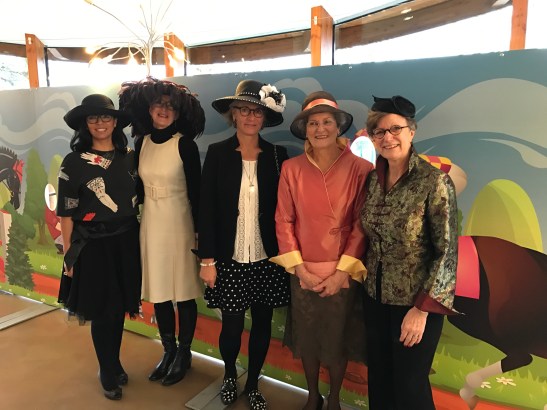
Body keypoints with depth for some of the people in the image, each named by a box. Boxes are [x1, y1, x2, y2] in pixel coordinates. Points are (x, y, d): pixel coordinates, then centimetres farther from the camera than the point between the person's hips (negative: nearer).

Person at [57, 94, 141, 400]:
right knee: (103, 311, 8)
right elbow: (66, 213, -6)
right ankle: (108, 372, 31)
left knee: (119, 308, 14)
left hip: (127, 242, 3)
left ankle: (115, 364, 36)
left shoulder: (130, 156, 3)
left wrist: (139, 240, 6)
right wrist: (69, 255, -5)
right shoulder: (74, 162, -7)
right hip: (93, 246, -3)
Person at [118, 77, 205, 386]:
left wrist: (198, 231, -12)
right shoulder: (142, 142, 6)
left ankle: (184, 354, 26)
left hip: (178, 223, -5)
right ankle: (168, 351, 33)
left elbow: (196, 192, -10)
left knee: (183, 291, 7)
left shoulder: (185, 144, -10)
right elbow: (140, 186, 11)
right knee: (158, 290, 14)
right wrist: (137, 220, 10)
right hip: (150, 223, 6)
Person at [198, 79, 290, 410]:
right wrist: (207, 259, -6)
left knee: (262, 324, 12)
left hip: (267, 258, 1)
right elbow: (207, 209, -4)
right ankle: (230, 376, 42)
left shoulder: (277, 155, 0)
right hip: (229, 259, -1)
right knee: (232, 325, 9)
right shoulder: (217, 153, -3)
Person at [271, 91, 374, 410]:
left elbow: (361, 224, -8)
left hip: (343, 273, -1)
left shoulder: (360, 169, -8)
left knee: (338, 338, 15)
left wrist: (342, 271, -12)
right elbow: (284, 221, -3)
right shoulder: (292, 168, -4)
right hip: (303, 272, 2)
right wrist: (300, 269, -8)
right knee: (307, 337, 18)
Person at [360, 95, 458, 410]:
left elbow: (447, 251, -16)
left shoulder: (435, 181, -16)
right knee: (379, 380, 19)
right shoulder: (373, 178, 1)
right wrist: (365, 280, 7)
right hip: (376, 297, 5)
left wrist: (422, 309, -17)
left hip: (415, 301, -5)